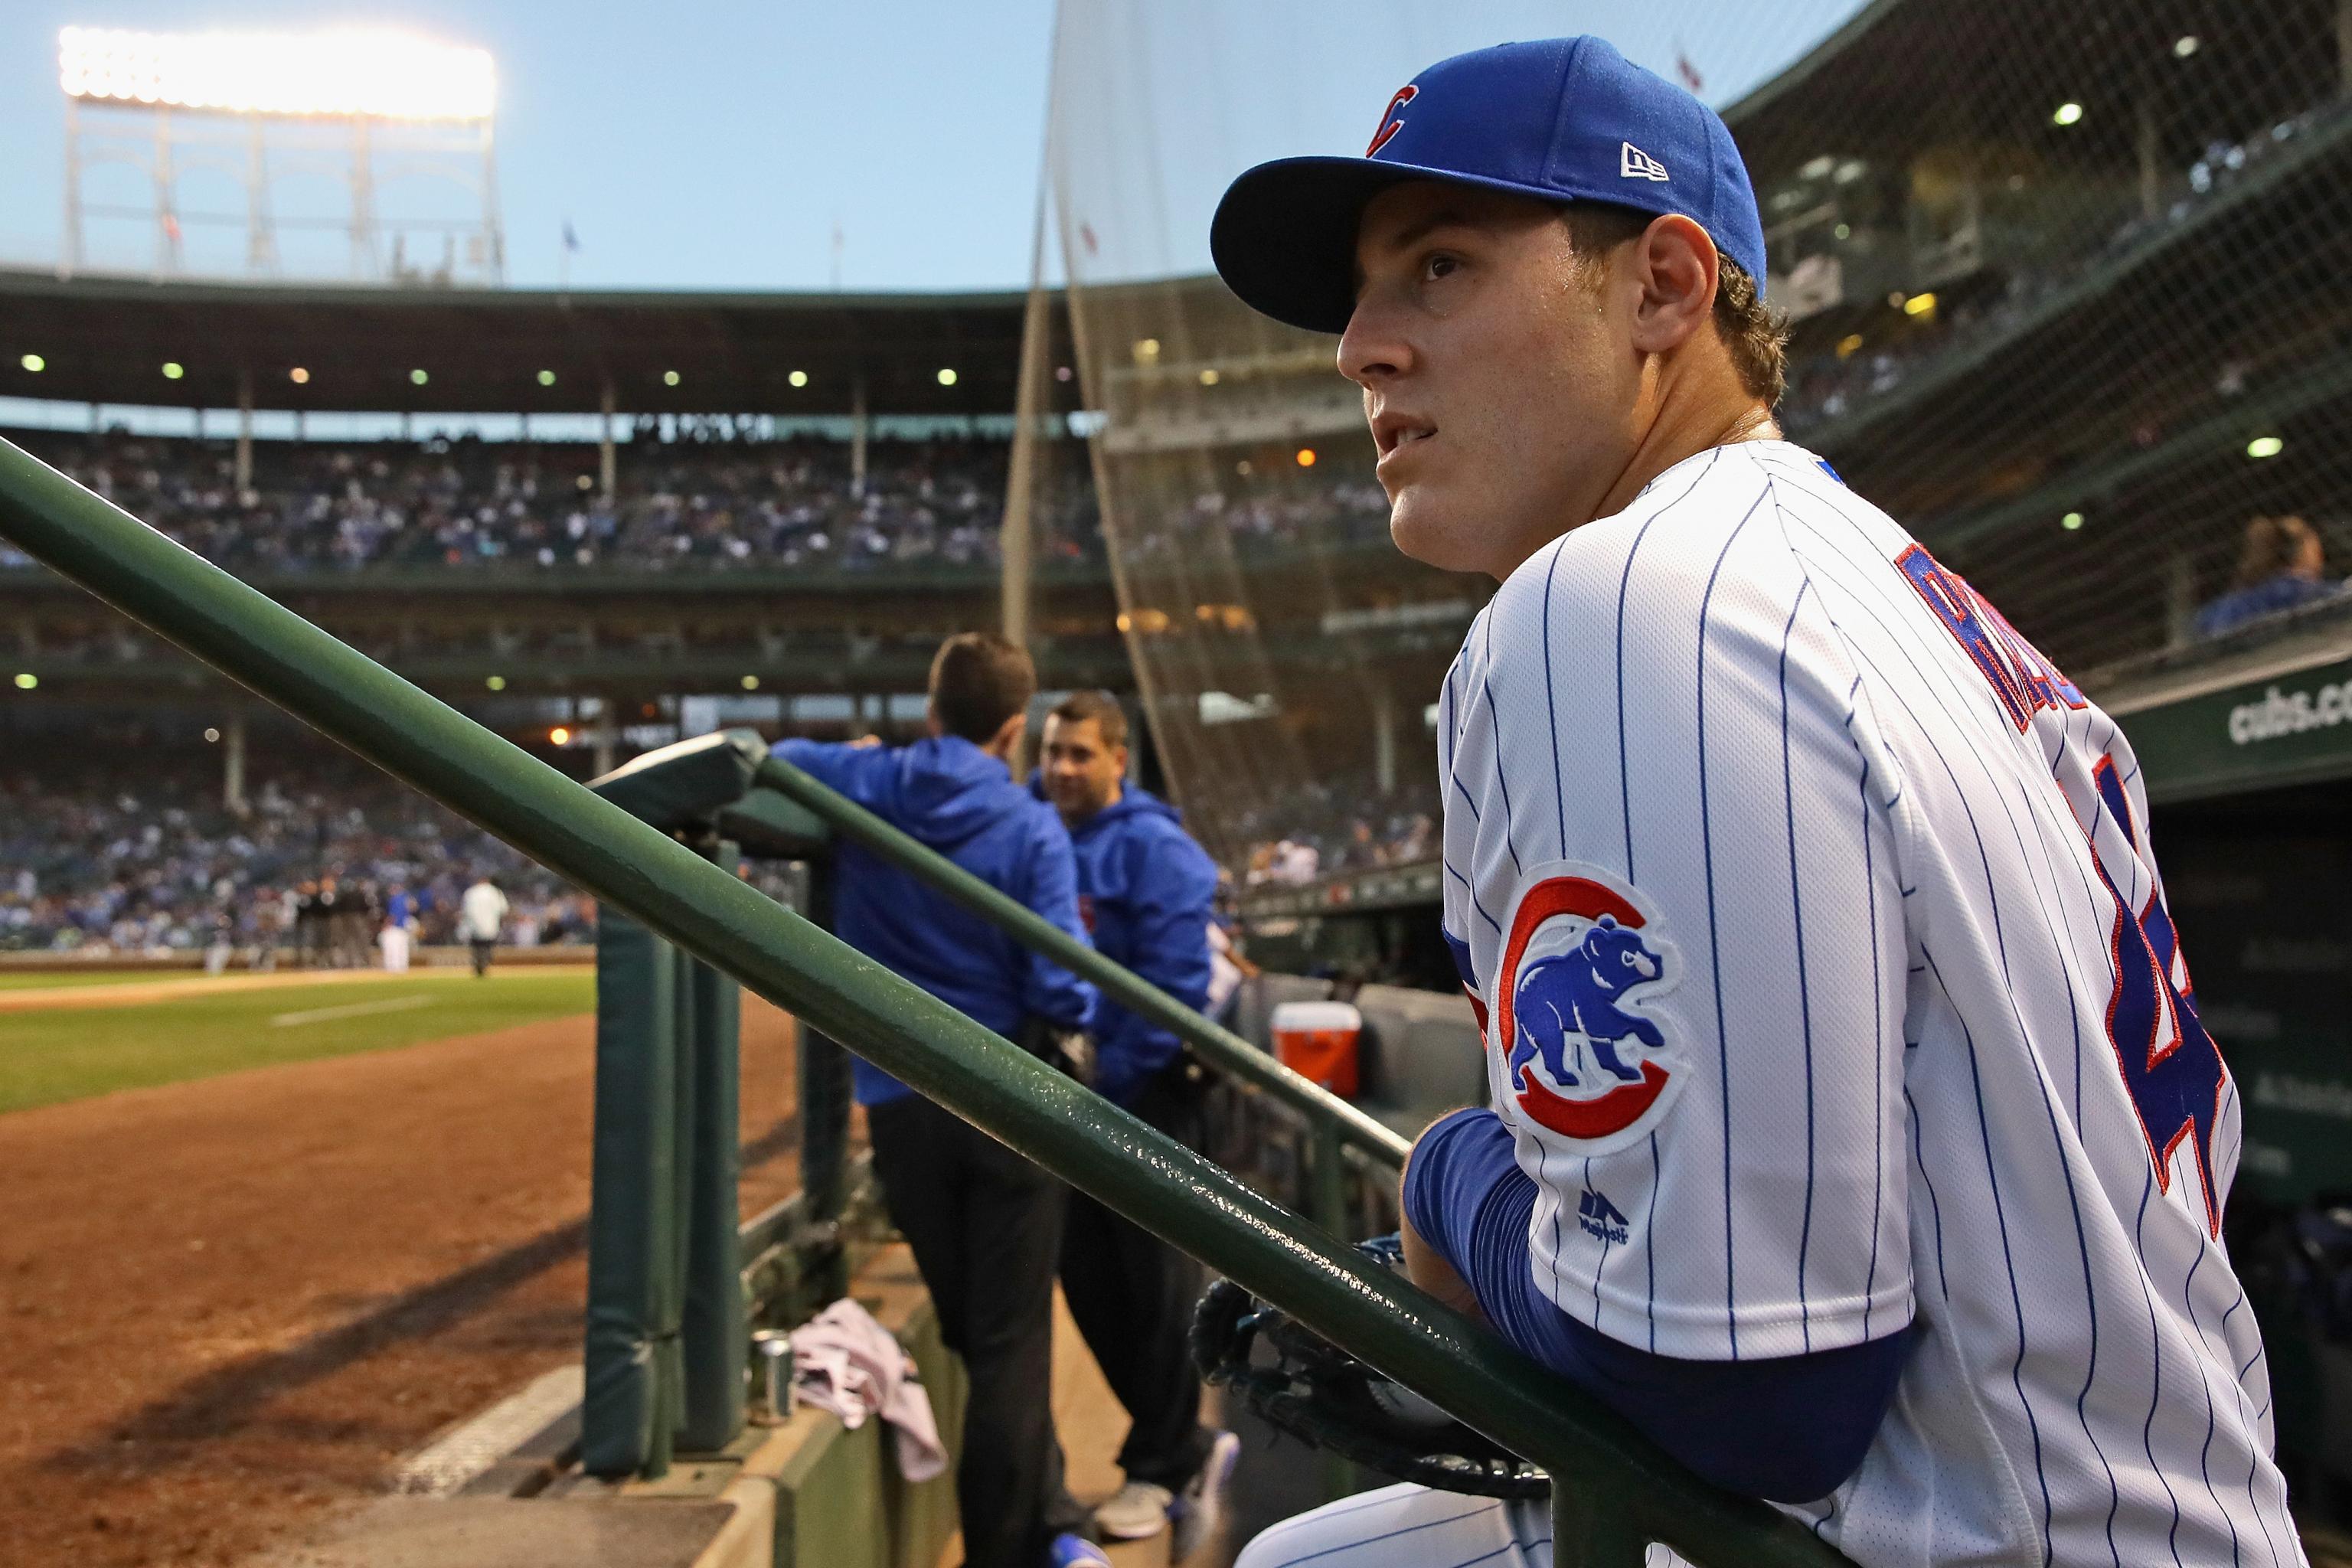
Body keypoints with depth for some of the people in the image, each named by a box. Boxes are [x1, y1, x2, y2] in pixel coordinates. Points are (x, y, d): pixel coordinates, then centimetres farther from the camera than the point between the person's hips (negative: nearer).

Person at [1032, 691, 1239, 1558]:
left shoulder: (1152, 846, -12)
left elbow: (1171, 982, -17)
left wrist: (1115, 1078, -16)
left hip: (1146, 1097, -7)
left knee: (1155, 1283, 2)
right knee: (1089, 1283, 11)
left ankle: (1159, 1468, 17)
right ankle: (1190, 1446, 25)